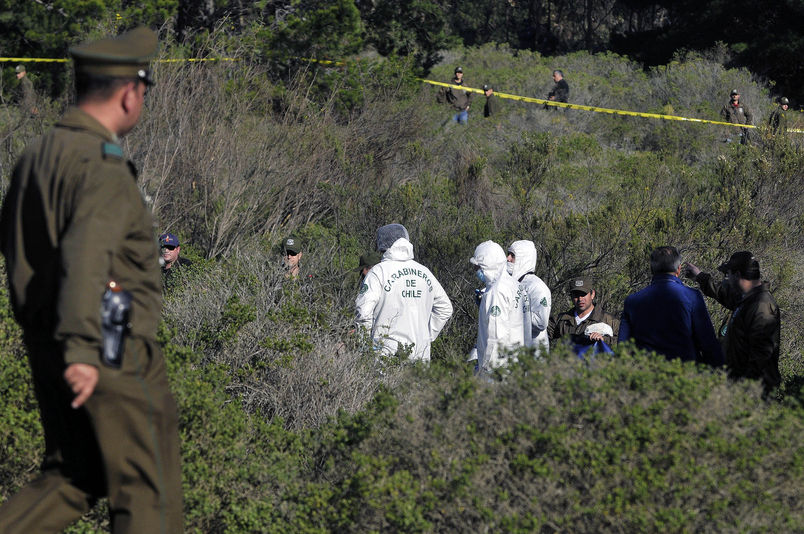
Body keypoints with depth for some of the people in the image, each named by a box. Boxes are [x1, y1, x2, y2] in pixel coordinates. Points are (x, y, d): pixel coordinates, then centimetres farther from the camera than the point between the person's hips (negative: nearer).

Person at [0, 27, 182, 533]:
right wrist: (82, 351, -43)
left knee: (72, 478, 18)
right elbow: (85, 254, -34)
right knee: (147, 488, 5)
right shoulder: (105, 169, -19)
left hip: (46, 341, 8)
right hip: (115, 353, -8)